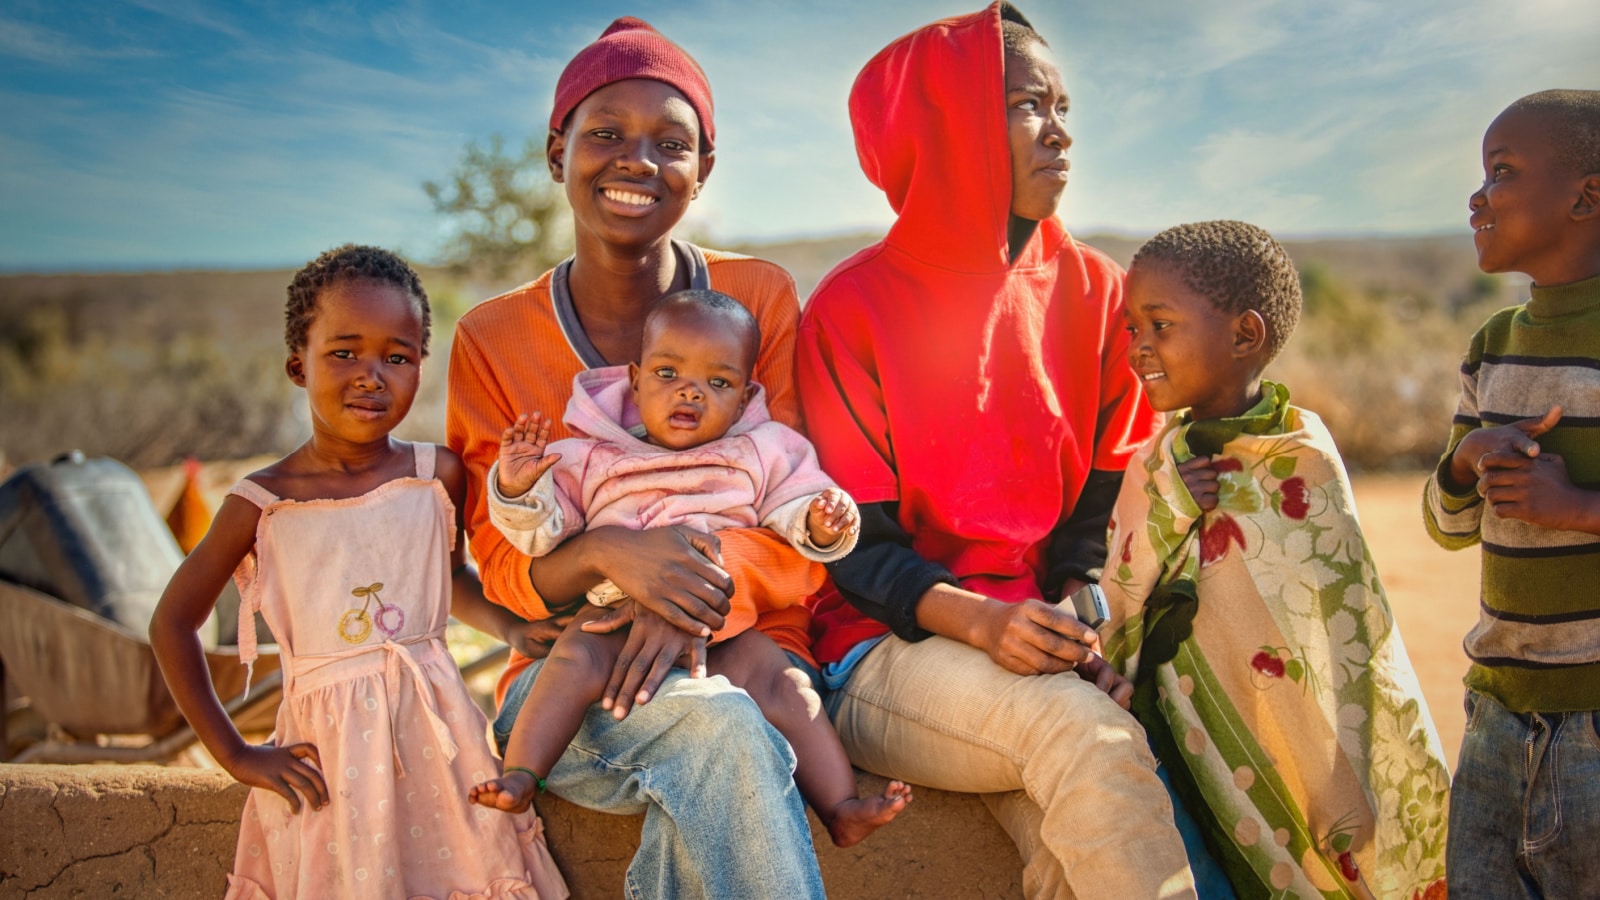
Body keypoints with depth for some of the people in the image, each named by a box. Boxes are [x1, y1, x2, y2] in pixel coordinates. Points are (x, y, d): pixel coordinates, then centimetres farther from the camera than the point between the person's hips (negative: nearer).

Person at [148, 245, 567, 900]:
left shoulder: (438, 474, 0)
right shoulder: (263, 502, -6)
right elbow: (172, 625, 2)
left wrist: (520, 629, 0)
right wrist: (234, 754, 0)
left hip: (436, 729, 2)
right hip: (328, 747, -2)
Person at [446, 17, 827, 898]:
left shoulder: (761, 298, 2)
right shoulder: (490, 340, 2)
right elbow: (501, 565, 0)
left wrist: (705, 596, -25)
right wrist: (602, 552, -25)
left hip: (746, 647, 1)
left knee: (704, 787, -34)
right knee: (721, 728, -33)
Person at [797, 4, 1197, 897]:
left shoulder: (1096, 291, 8)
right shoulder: (853, 307, -3)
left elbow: (1107, 502, 9)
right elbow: (857, 544, -5)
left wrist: (1073, 615, -11)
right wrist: (978, 620, -22)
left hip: (1043, 637, 3)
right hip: (892, 648, -2)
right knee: (1083, 729, -31)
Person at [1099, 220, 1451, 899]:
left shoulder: (1298, 466, -10)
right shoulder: (1154, 468, 3)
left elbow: (1347, 642, -10)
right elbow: (1108, 634, 0)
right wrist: (1163, 522, -15)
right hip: (1173, 754, 4)